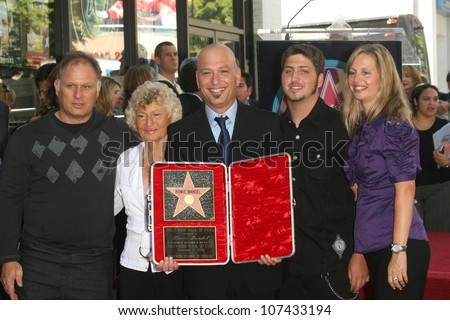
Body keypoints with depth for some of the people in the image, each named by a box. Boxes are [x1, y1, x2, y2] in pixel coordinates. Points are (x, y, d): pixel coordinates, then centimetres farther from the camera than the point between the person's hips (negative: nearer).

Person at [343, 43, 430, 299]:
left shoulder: (394, 124, -11)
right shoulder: (361, 125, 12)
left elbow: (405, 189, -16)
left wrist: (399, 250, -20)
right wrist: (357, 251, 9)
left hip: (399, 243, -8)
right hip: (373, 245, 8)